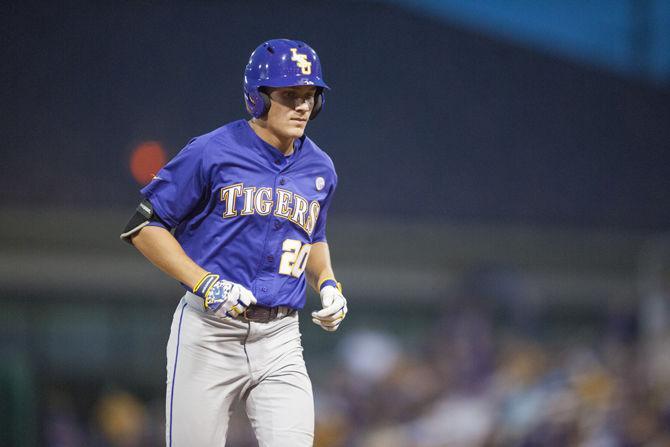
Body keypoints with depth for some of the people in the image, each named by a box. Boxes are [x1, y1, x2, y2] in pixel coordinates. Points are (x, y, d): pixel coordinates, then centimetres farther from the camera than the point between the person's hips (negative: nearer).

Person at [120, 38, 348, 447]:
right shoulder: (213, 153, -6)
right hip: (209, 332, -4)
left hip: (279, 340, 4)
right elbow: (143, 227, -4)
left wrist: (327, 283, 9)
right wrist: (204, 283, -15)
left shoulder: (320, 170, 11)